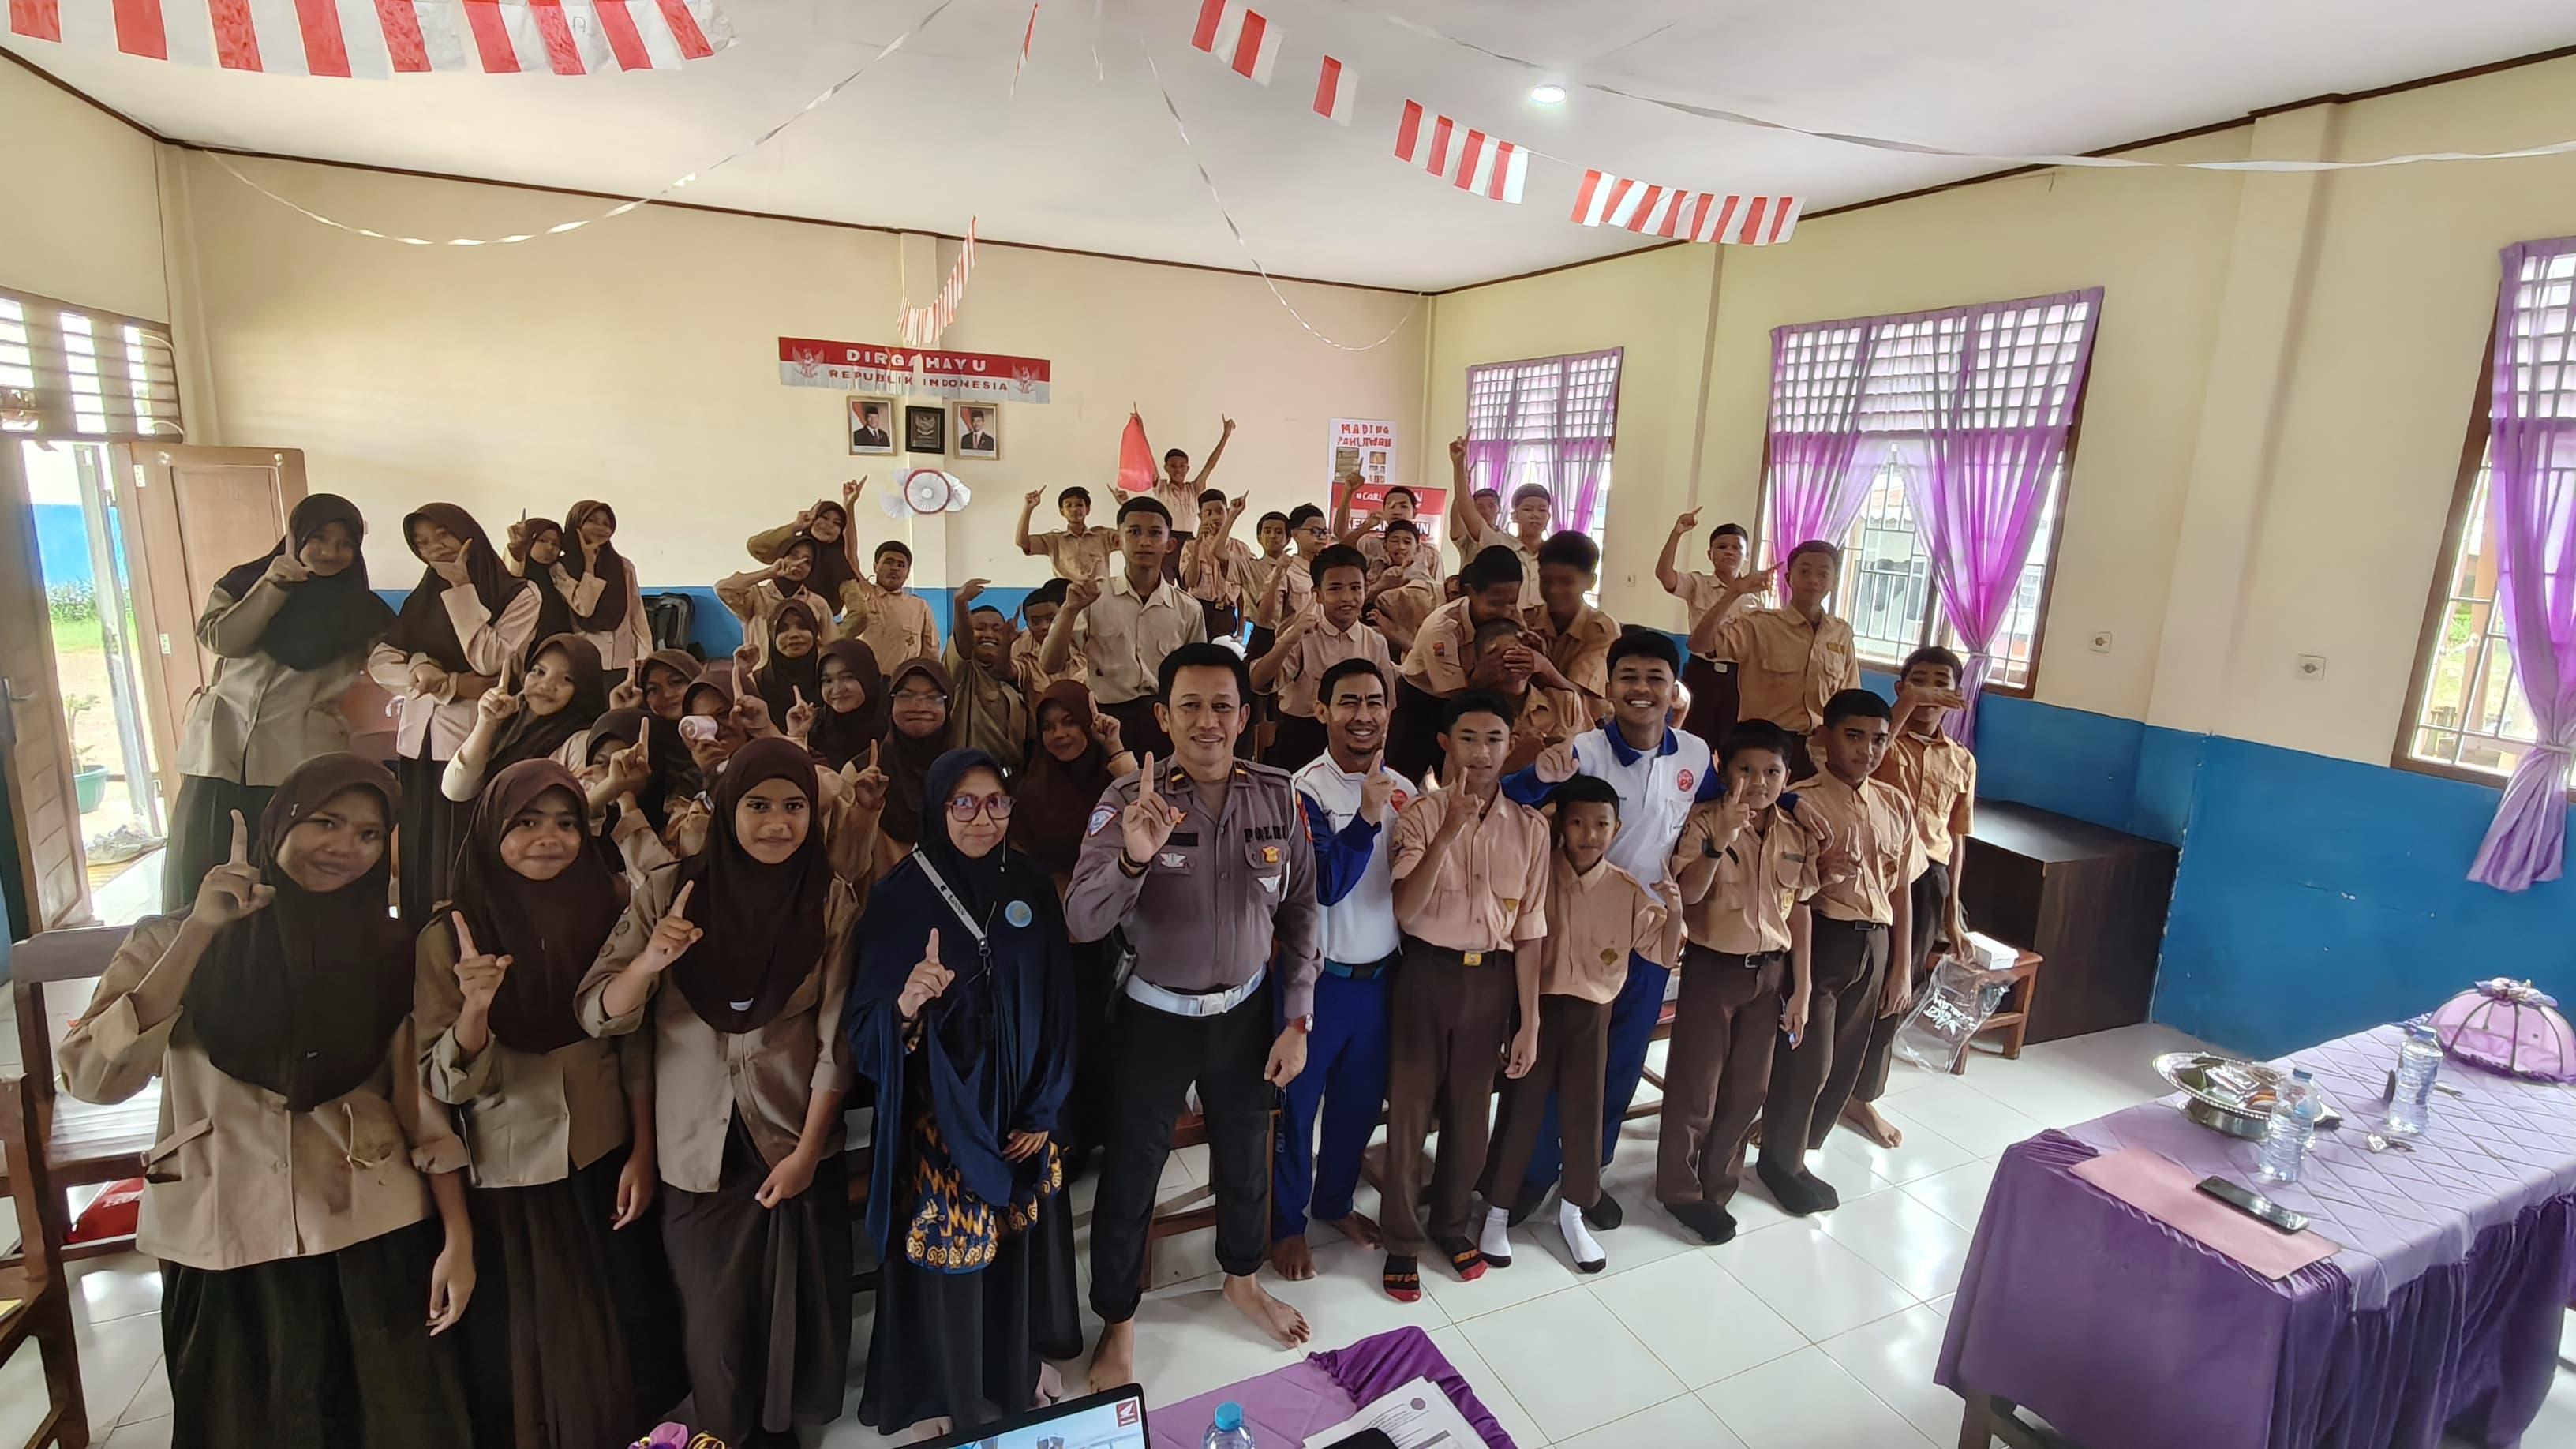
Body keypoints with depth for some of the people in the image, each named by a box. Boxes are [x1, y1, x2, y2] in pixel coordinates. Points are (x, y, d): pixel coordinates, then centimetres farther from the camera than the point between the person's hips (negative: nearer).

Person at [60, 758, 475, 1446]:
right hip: (223, 1244, 0)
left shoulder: (390, 953, 2)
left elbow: (426, 1103, 0)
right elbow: (92, 1076, -16)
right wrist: (199, 932, -21)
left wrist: (458, 1238, -5)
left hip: (376, 1238, 1)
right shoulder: (173, 940, -1)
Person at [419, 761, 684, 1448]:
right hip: (506, 1180, -2)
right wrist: (475, 1008, -32)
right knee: (525, 1352, 14)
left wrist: (641, 1152, -1)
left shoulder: (607, 909, -6)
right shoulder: (448, 938, -11)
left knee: (622, 1337, 15)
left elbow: (636, 1041, 0)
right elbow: (443, 1085, -13)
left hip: (604, 1166, 2)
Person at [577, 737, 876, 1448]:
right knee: (716, 1317, 12)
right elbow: (597, 1016, -9)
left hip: (797, 1142, 0)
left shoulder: (832, 897, -7)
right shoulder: (669, 890, -6)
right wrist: (647, 964, -29)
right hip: (698, 1149, 0)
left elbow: (837, 1036, -7)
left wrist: (807, 1149, -10)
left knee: (796, 1309, 12)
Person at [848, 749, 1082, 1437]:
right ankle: (947, 1389, 34)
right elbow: (866, 1021, -15)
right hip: (941, 1105, -3)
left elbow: (1057, 1004, -1)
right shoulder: (901, 894, -14)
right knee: (946, 1243, 9)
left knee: (1018, 1235, 17)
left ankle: (1019, 1360, 43)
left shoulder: (1032, 884, -5)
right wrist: (906, 1003, -37)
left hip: (1020, 1099, 3)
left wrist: (1043, 1106, -3)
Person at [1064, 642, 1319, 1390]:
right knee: (1131, 1173, 14)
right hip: (1154, 1016, -3)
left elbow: (1300, 911, -2)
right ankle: (1117, 1323, 41)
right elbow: (1082, 922, -27)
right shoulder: (1128, 800, -19)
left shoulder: (1277, 796, -10)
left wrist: (1298, 1020, -2)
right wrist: (1133, 856, -46)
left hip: (1246, 1011, 3)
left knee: (1246, 1156, 23)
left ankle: (1243, 1280, 52)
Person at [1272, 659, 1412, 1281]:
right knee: (1296, 1105, 10)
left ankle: (1335, 1201, 42)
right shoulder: (1304, 790, -16)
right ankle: (1287, 1224, 31)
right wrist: (1366, 818, -32)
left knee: (1361, 1101, 20)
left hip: (1382, 974, 5)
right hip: (1318, 976, -5)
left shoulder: (1404, 791, 1)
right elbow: (1326, 886, -22)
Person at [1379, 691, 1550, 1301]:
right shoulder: (1420, 815, -9)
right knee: (1410, 1109, 7)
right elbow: (1404, 911, -21)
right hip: (1428, 975, -2)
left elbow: (1528, 929, 2)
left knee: (1469, 1109, 17)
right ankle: (1402, 1240, 26)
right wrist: (1450, 829, -30)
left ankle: (1452, 1223, 39)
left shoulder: (1529, 827, -1)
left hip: (1492, 979, 3)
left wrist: (1529, 1022, 3)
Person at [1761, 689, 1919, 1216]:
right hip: (1819, 938, -6)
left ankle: (1793, 1154, 32)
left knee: (1844, 1060, 14)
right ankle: (1782, 1162, 23)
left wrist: (1902, 965, 11)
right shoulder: (1802, 800, -12)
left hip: (1873, 943, 6)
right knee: (1807, 1058, 0)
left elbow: (1900, 891, 11)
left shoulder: (1897, 806, 7)